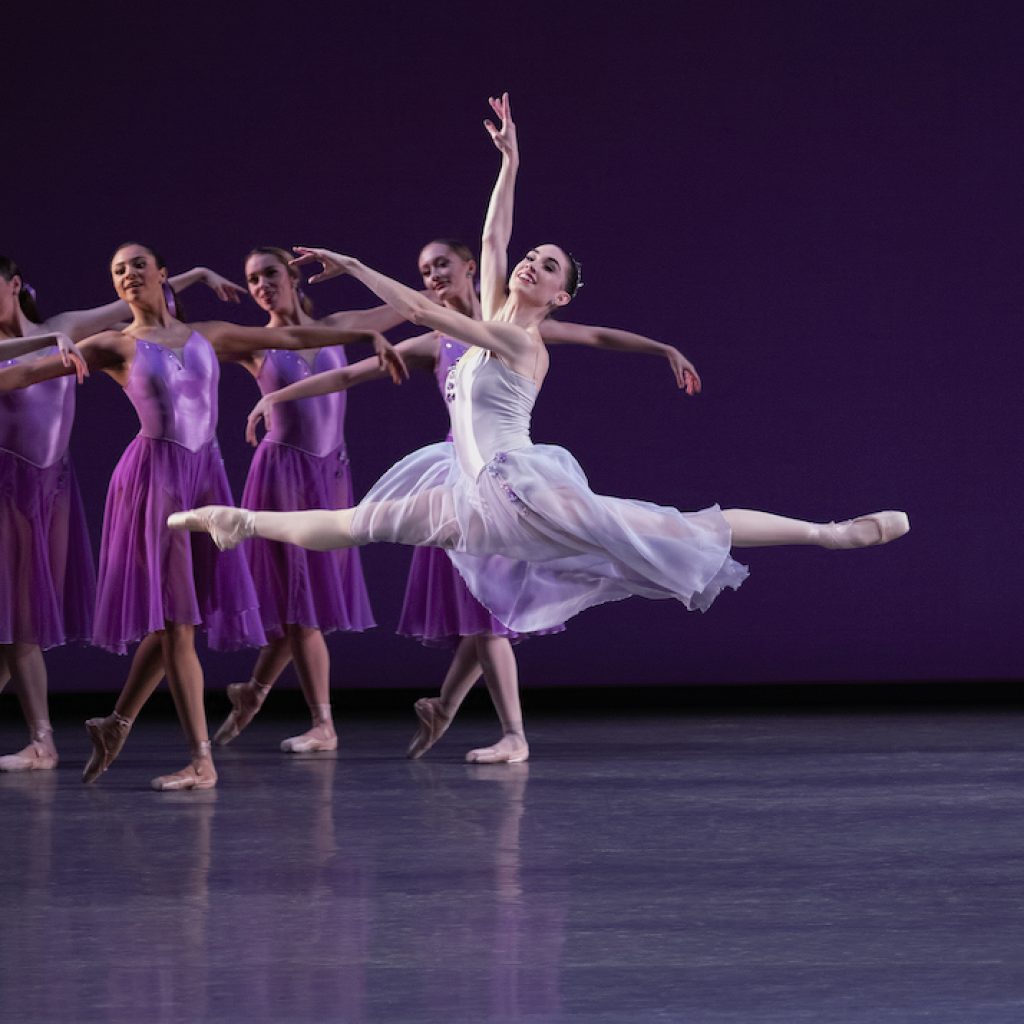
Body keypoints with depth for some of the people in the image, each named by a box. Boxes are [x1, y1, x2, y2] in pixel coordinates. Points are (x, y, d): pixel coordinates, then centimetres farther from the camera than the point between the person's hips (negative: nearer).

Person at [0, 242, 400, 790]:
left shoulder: (207, 336, 13)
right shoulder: (117, 346, 2)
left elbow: (291, 336, 17)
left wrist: (365, 334, 17)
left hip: (204, 475, 4)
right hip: (154, 473, -4)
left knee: (177, 616, 7)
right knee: (173, 619, -6)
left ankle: (117, 723, 27)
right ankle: (201, 760, -6)